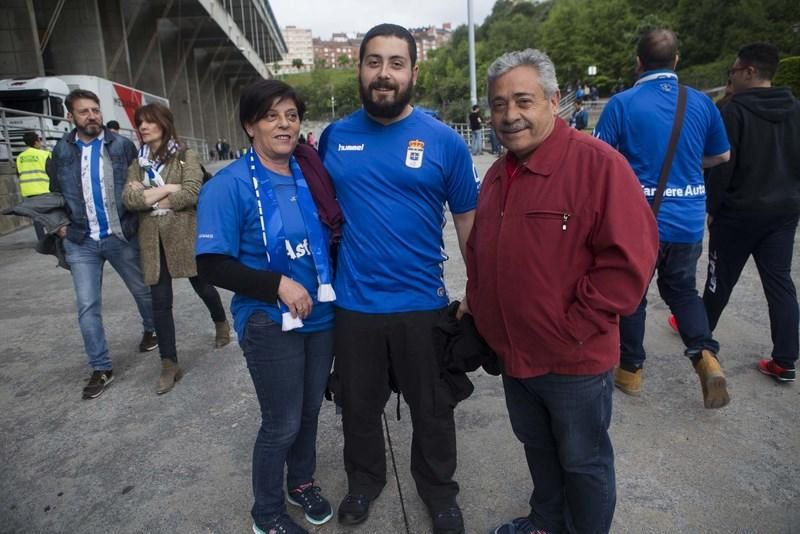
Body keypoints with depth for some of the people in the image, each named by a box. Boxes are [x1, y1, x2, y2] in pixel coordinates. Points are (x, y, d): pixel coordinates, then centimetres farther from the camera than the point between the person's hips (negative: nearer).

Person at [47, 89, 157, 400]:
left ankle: (151, 330, 44)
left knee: (143, 290, 15)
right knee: (87, 307, 0)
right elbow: (55, 191, 16)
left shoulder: (122, 146, -3)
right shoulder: (62, 151, 5)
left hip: (121, 237, -1)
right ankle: (101, 369, 11)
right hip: (80, 242, 2)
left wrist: (139, 216, -8)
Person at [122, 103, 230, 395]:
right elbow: (128, 199, -3)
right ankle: (169, 364, 10)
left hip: (184, 235, -4)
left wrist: (147, 197, -10)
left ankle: (221, 323, 45)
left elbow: (191, 194, -18)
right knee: (160, 302, 2)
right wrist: (166, 189, -15)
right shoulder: (138, 163, 11)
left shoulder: (186, 157, -3)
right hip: (152, 240, 4)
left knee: (202, 286, 14)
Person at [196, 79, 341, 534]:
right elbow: (213, 265, -15)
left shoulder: (312, 174, 2)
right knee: (282, 423, 7)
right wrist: (279, 284, -23)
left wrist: (335, 284, 1)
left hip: (322, 315, 5)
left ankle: (303, 480, 47)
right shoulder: (229, 186, -13)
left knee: (310, 409, 20)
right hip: (270, 323, -5)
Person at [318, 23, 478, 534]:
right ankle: (364, 480, 48)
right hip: (353, 304, 2)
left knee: (433, 409, 17)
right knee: (359, 406, 21)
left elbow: (469, 220, -1)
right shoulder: (335, 136, 0)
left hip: (423, 304, -1)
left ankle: (439, 490, 43)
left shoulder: (444, 140, -7)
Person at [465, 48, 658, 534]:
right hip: (514, 353, 7)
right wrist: (475, 301, 7)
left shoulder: (598, 164, -17)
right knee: (538, 448, 26)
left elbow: (630, 259, -22)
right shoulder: (499, 174, 7)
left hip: (576, 361, -7)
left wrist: (573, 328, -20)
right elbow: (481, 251, 17)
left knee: (583, 461, 15)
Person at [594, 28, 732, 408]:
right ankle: (706, 355, 5)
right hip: (689, 220, 4)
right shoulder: (701, 102, 2)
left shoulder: (622, 103, -10)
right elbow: (722, 156, 13)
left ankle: (630, 370, 25)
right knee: (682, 288, 23)